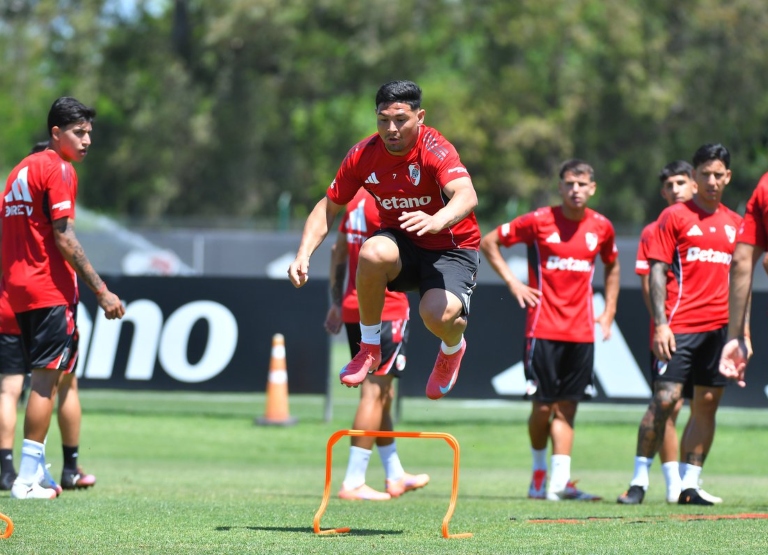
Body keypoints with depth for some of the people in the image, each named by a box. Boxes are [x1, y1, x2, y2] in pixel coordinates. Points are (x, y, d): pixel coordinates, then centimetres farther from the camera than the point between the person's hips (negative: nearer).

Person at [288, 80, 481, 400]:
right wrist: (303, 255, -12)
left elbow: (466, 196, -42)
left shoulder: (435, 150, -23)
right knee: (373, 253, -34)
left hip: (451, 250, -3)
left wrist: (438, 220, -64)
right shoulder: (363, 156, -8)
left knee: (437, 314, -32)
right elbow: (328, 207, 4)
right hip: (401, 245, 3)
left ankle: (453, 347, 10)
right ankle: (370, 348, -11)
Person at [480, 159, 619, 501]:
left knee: (567, 407, 0)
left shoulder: (601, 227, 7)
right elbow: (488, 243, 3)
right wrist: (512, 283, -4)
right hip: (543, 328, -3)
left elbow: (612, 267, 25)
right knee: (543, 406, -1)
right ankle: (539, 472, 20)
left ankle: (559, 483, -2)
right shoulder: (539, 221, -5)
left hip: (582, 330, 3)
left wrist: (609, 312, 16)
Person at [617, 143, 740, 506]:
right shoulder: (674, 216, 1)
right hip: (681, 324, -5)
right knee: (665, 398, -12)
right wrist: (661, 323, -12)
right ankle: (639, 479, -6)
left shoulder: (734, 223, 16)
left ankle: (689, 485, 8)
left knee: (707, 404, 3)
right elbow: (657, 272, -3)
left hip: (719, 326, 5)